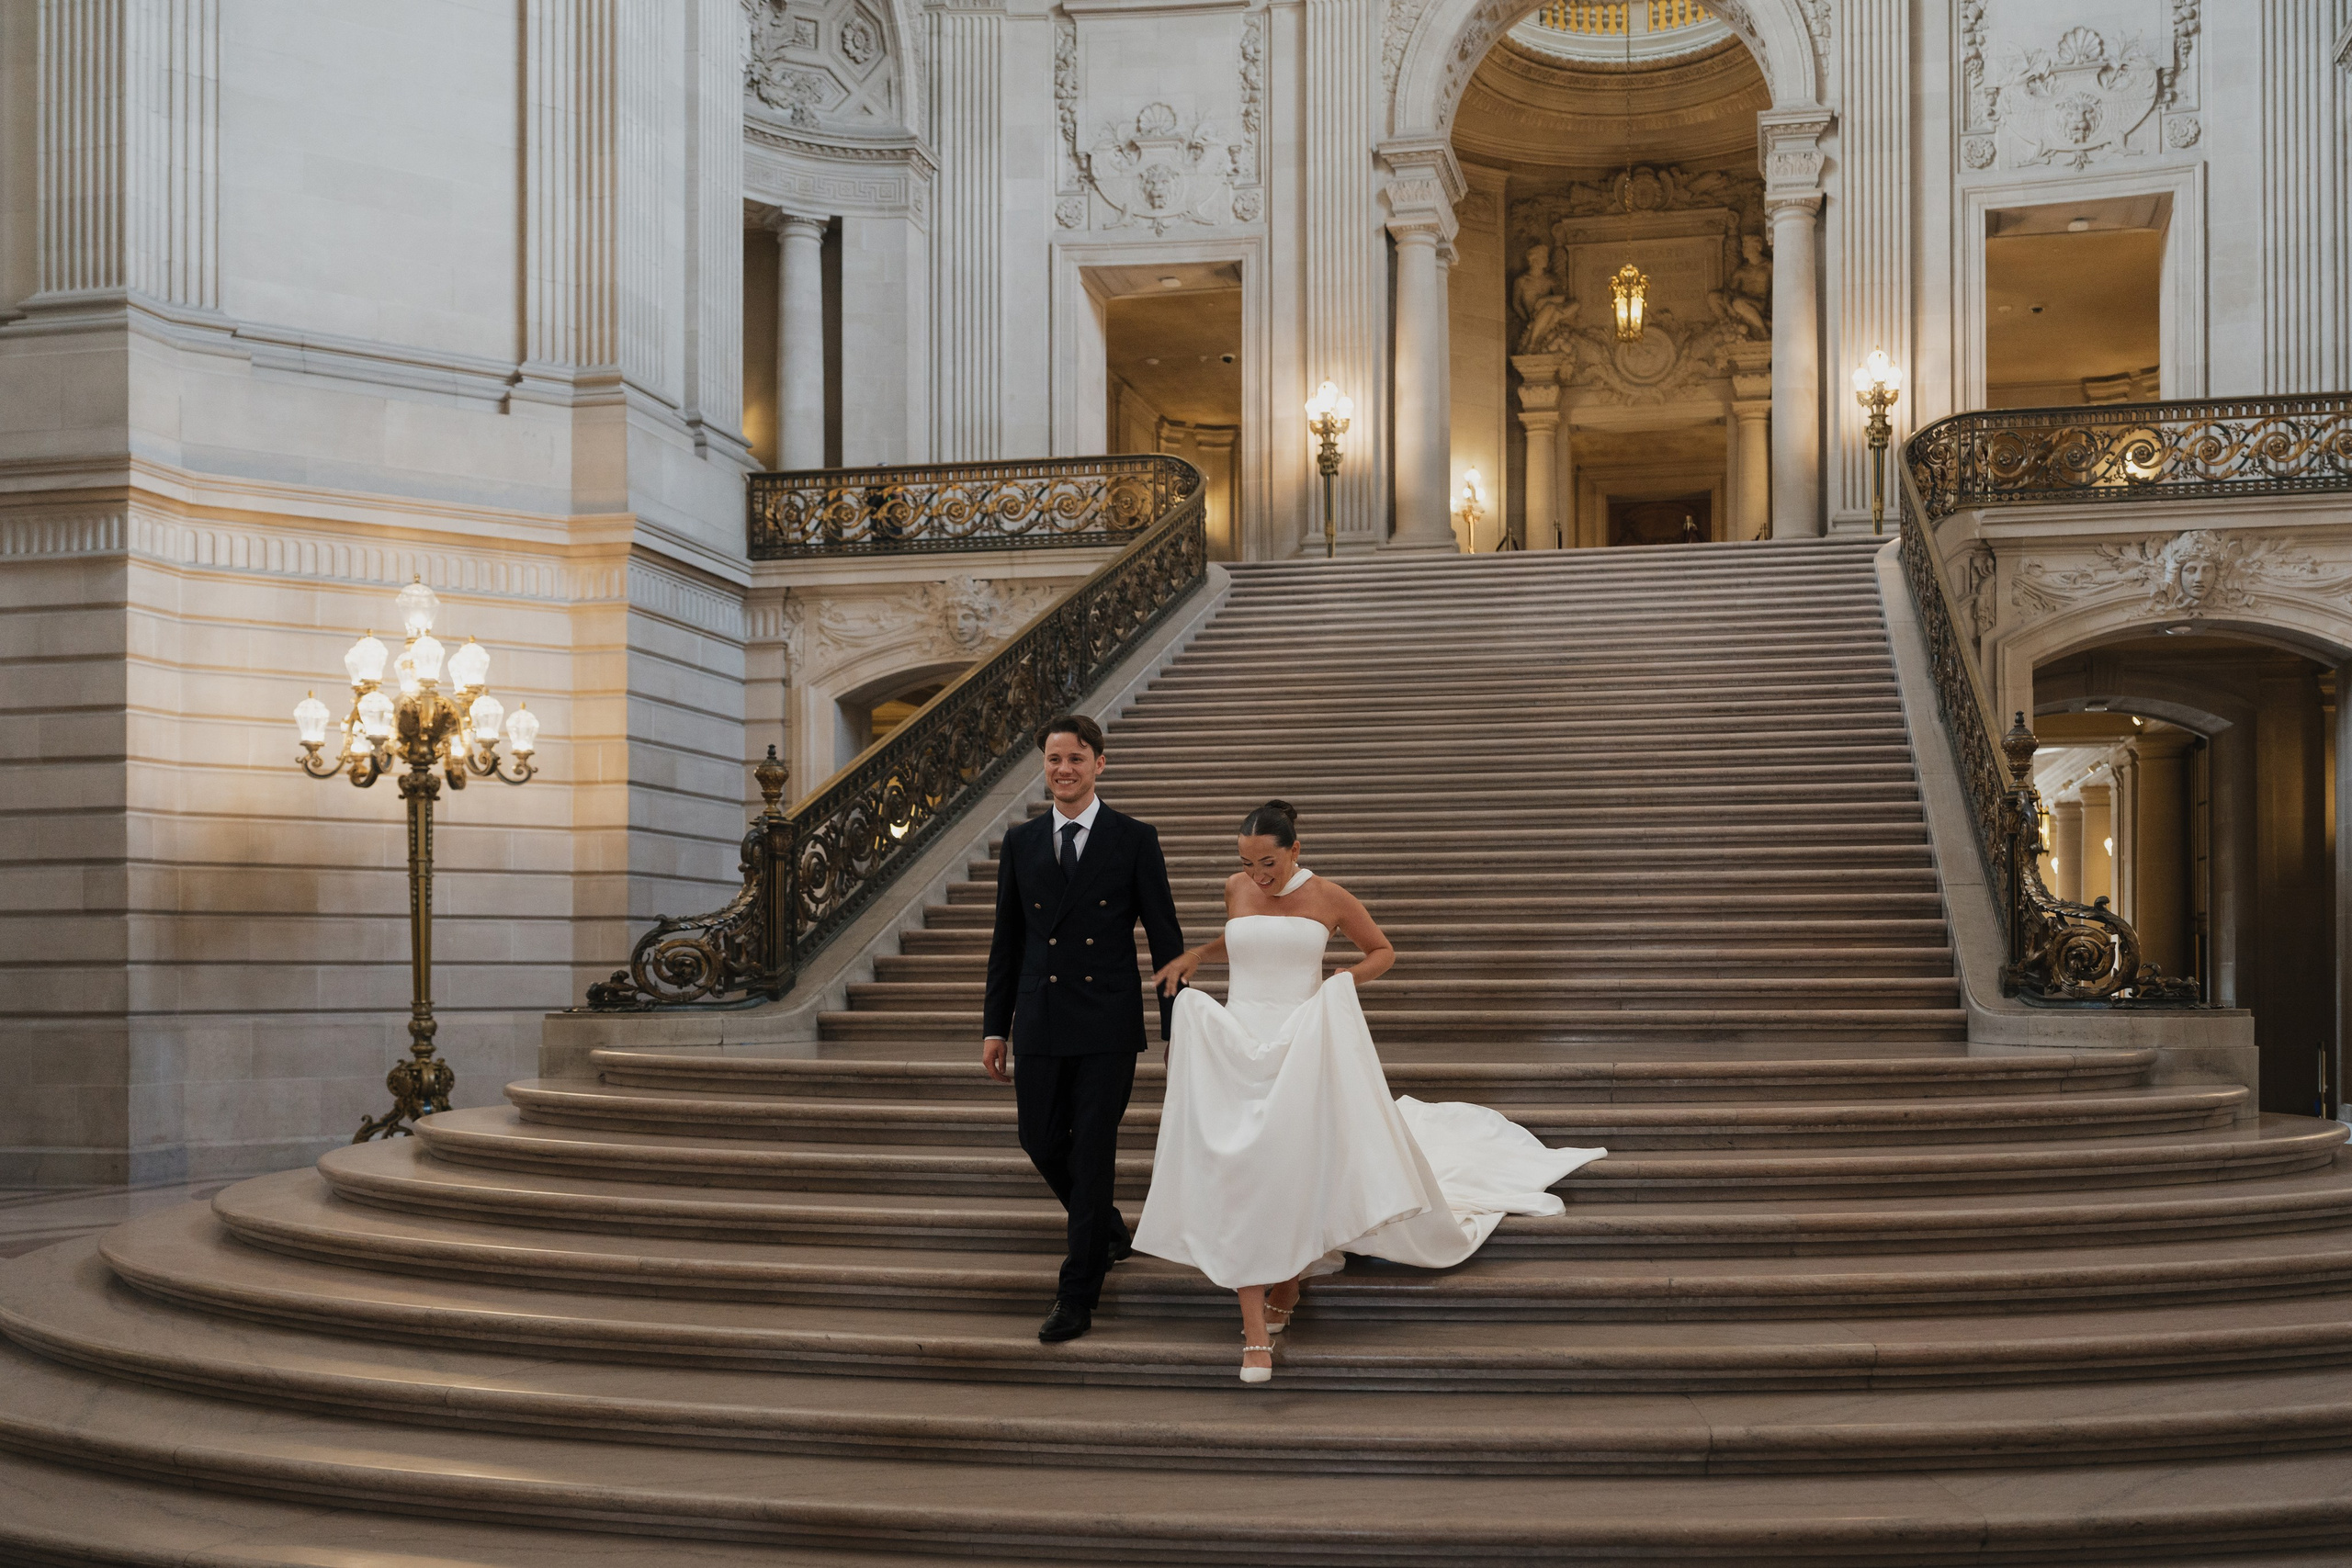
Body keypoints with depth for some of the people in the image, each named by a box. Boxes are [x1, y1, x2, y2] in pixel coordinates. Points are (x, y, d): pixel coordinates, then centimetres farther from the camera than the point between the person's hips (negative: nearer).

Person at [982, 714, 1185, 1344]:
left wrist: (1176, 1028, -2)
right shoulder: (1021, 842, 8)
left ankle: (1076, 1300, 6)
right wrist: (996, 1027, 9)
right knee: (1043, 1145, 9)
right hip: (1039, 1024, 4)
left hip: (1108, 1027, -4)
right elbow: (1007, 939, 12)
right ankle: (1108, 1232, 38)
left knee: (1092, 1157, -3)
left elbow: (1165, 936, 0)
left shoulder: (1135, 840, -2)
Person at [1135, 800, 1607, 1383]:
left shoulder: (1327, 897, -2)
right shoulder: (1236, 889, 6)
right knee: (1239, 1183, -8)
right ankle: (1256, 1332, -6)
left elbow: (1383, 951, 11)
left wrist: (1350, 976, -8)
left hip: (1304, 1050, -1)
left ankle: (1288, 1285, 27)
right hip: (1235, 1047, 2)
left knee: (1298, 1178, 0)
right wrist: (1193, 956, 10)